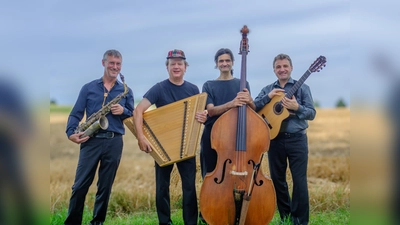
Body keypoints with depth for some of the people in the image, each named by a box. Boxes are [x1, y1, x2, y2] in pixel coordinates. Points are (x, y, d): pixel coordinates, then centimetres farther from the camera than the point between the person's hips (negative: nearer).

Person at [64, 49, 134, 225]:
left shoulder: (126, 91, 11)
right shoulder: (88, 88, 7)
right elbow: (76, 113, 4)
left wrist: (124, 111, -10)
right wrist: (71, 133, -12)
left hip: (114, 142, 1)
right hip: (91, 141, -1)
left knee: (105, 187, 8)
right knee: (80, 185, -1)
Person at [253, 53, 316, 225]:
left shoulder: (302, 88, 3)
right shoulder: (267, 89, 11)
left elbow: (312, 113, -3)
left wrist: (297, 107, -21)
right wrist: (268, 97, -13)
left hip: (297, 139, -3)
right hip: (275, 139, 3)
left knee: (299, 181, -4)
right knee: (277, 180, 9)